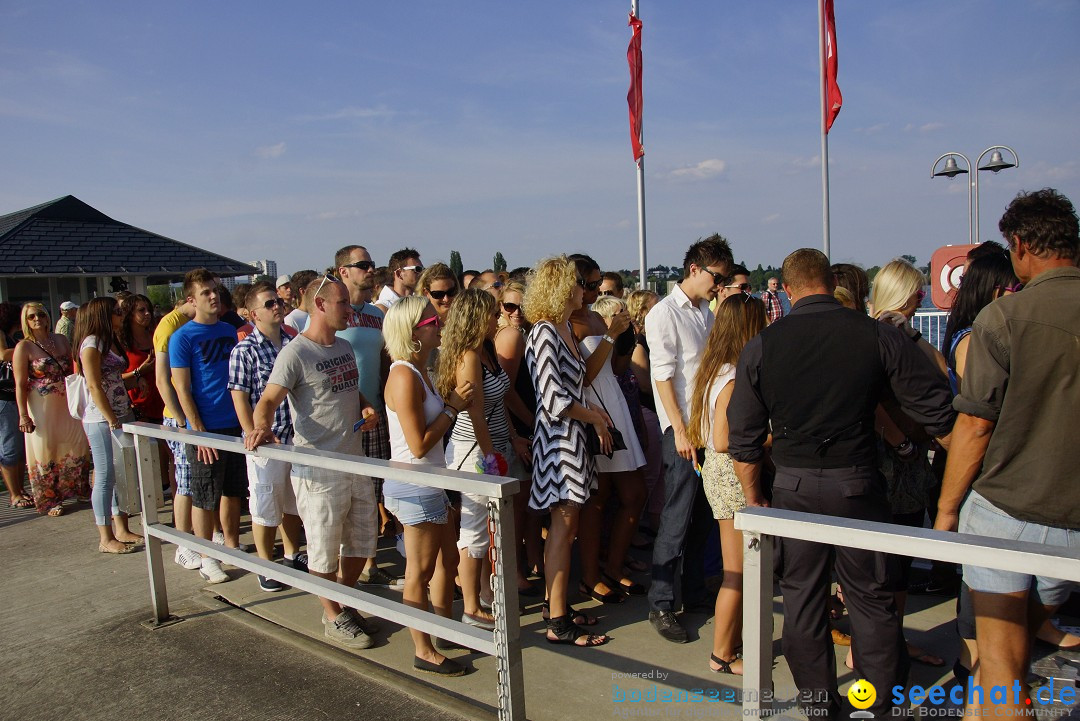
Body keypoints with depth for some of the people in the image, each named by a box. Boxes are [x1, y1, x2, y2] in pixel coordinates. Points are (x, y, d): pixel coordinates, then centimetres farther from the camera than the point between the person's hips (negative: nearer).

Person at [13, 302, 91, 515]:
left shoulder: (61, 340, 6)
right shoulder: (24, 347, -8)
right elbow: (20, 384, -10)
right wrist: (23, 415, -15)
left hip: (67, 404, 5)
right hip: (41, 407, -4)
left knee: (77, 447, 10)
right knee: (45, 451, 4)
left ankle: (79, 489, 28)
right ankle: (49, 501, 16)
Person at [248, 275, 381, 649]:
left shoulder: (345, 347, 10)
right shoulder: (295, 353, -14)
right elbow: (268, 400, -20)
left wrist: (366, 408, 3)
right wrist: (262, 427, -40)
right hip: (318, 470, -8)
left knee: (362, 542, 19)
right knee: (325, 550, 7)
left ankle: (345, 605, 38)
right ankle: (333, 617, 27)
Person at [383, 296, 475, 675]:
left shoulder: (419, 372, 10)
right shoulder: (404, 376, -21)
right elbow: (419, 445, -23)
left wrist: (454, 401, 0)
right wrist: (452, 406, -16)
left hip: (429, 484, 10)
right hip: (414, 487, -10)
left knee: (448, 561, 21)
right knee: (420, 572, 5)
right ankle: (424, 652, 21)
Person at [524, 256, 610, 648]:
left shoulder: (565, 328, 14)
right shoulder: (544, 332, -16)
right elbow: (554, 399, -21)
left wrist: (595, 422, 13)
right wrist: (595, 416, -8)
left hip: (573, 436, 9)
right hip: (558, 436, -9)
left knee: (565, 527, 14)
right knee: (563, 529, -5)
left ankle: (557, 604, 25)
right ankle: (558, 623, 3)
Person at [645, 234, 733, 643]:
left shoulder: (707, 313, 15)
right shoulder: (665, 314, -8)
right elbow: (663, 377, -13)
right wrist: (680, 430, -17)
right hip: (683, 428, -7)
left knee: (703, 516, 14)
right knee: (677, 519, -4)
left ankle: (695, 591, 28)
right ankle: (660, 605, 7)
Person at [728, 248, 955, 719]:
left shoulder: (760, 347, -3)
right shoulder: (879, 336, -5)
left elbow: (743, 440, -1)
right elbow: (940, 414, -2)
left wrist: (754, 500, 10)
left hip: (794, 487, 1)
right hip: (859, 485, 0)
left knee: (802, 599, 14)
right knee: (872, 599, 13)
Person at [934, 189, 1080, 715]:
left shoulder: (1004, 317, -12)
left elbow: (975, 425, -11)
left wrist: (947, 508, -1)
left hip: (1005, 511, -5)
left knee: (1000, 661, 4)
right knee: (1025, 635, 24)